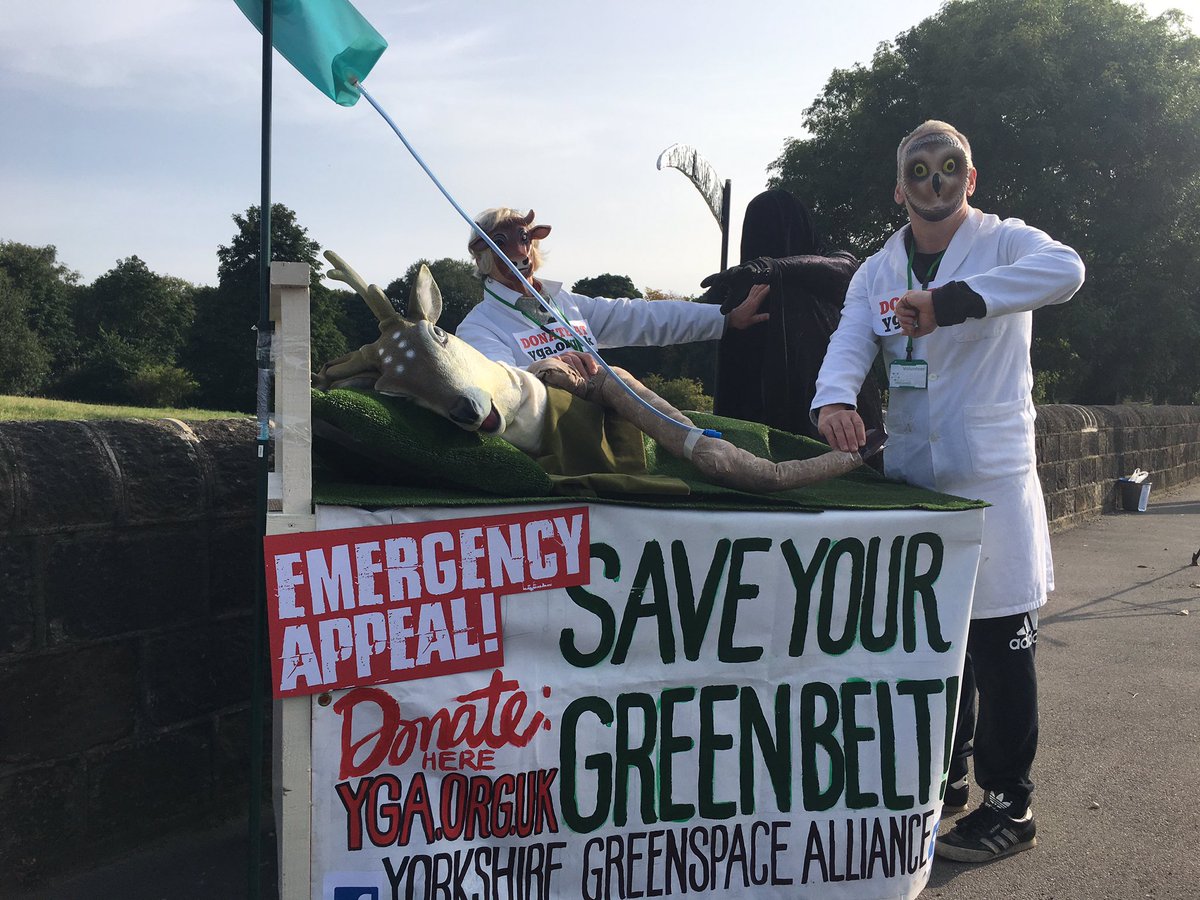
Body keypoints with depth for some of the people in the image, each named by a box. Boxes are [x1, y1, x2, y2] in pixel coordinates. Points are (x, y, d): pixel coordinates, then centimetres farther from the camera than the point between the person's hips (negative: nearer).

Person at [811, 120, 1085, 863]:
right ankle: (944, 777, 30)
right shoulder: (877, 272, 10)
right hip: (912, 474, 5)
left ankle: (1009, 806, 13)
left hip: (991, 475, -5)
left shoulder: (1004, 243, -3)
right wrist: (835, 399, -29)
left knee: (999, 649, -1)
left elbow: (1065, 268, -26)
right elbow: (850, 343, -6)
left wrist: (954, 300, -37)